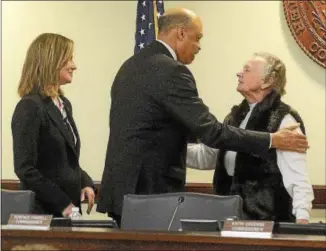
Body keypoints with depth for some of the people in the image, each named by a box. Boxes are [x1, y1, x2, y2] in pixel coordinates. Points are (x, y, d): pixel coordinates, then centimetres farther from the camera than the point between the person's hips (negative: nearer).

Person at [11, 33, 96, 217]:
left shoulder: (64, 105, 13)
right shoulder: (30, 107, -12)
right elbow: (25, 169, -17)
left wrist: (86, 183, 3)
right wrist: (62, 204, -18)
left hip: (69, 210, 7)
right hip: (43, 212, -7)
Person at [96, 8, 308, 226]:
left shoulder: (130, 66, 14)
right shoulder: (171, 71, -15)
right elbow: (211, 131, -18)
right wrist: (271, 140, -12)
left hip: (124, 190, 9)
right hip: (148, 193, -9)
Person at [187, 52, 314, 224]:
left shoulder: (283, 119, -11)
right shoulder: (237, 115, 13)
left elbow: (298, 177, -15)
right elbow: (207, 154, 17)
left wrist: (301, 218, -22)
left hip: (267, 217, -7)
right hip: (231, 212, 7)